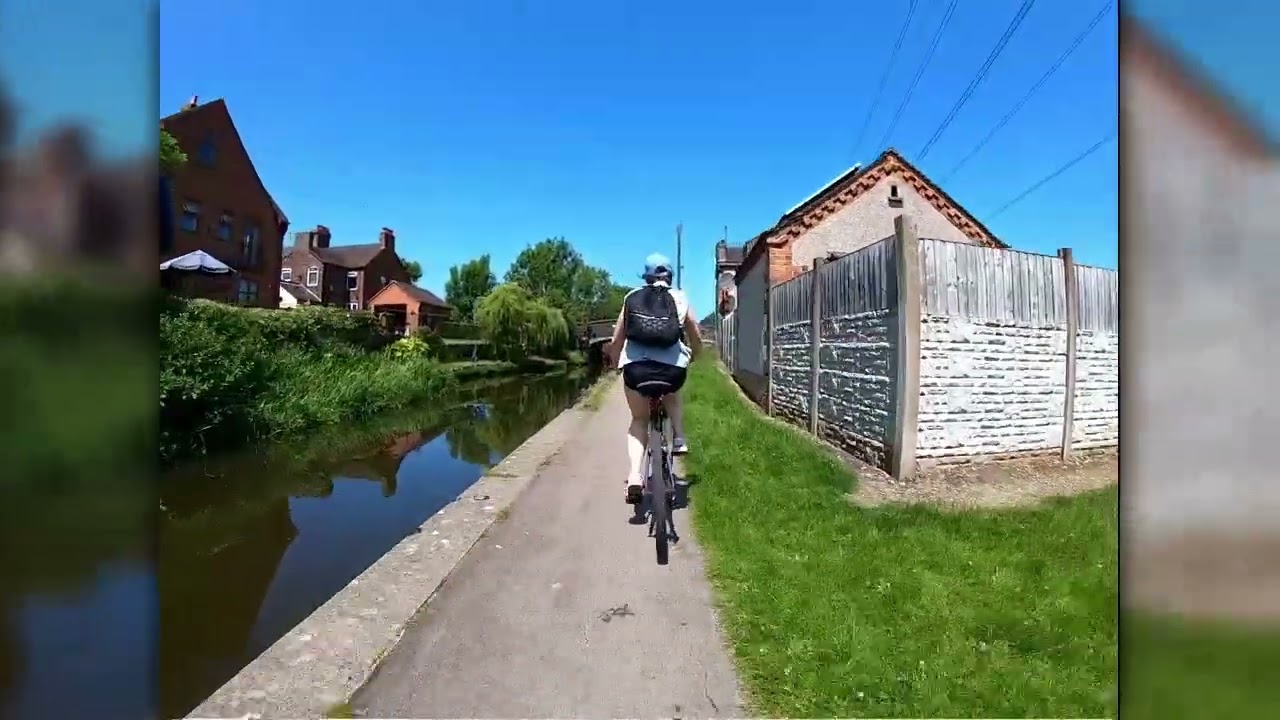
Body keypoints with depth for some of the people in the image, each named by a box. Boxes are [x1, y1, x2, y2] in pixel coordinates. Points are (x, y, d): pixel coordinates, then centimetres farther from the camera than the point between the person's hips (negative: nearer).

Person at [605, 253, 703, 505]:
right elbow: (696, 339, 24)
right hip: (672, 367, 0)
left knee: (639, 420, 21)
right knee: (672, 397, 36)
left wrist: (616, 364, 36)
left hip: (635, 366, 0)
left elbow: (615, 342, 18)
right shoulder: (679, 298, 17)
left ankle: (634, 476, 4)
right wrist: (692, 357, 45)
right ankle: (678, 438, 16)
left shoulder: (632, 298, 18)